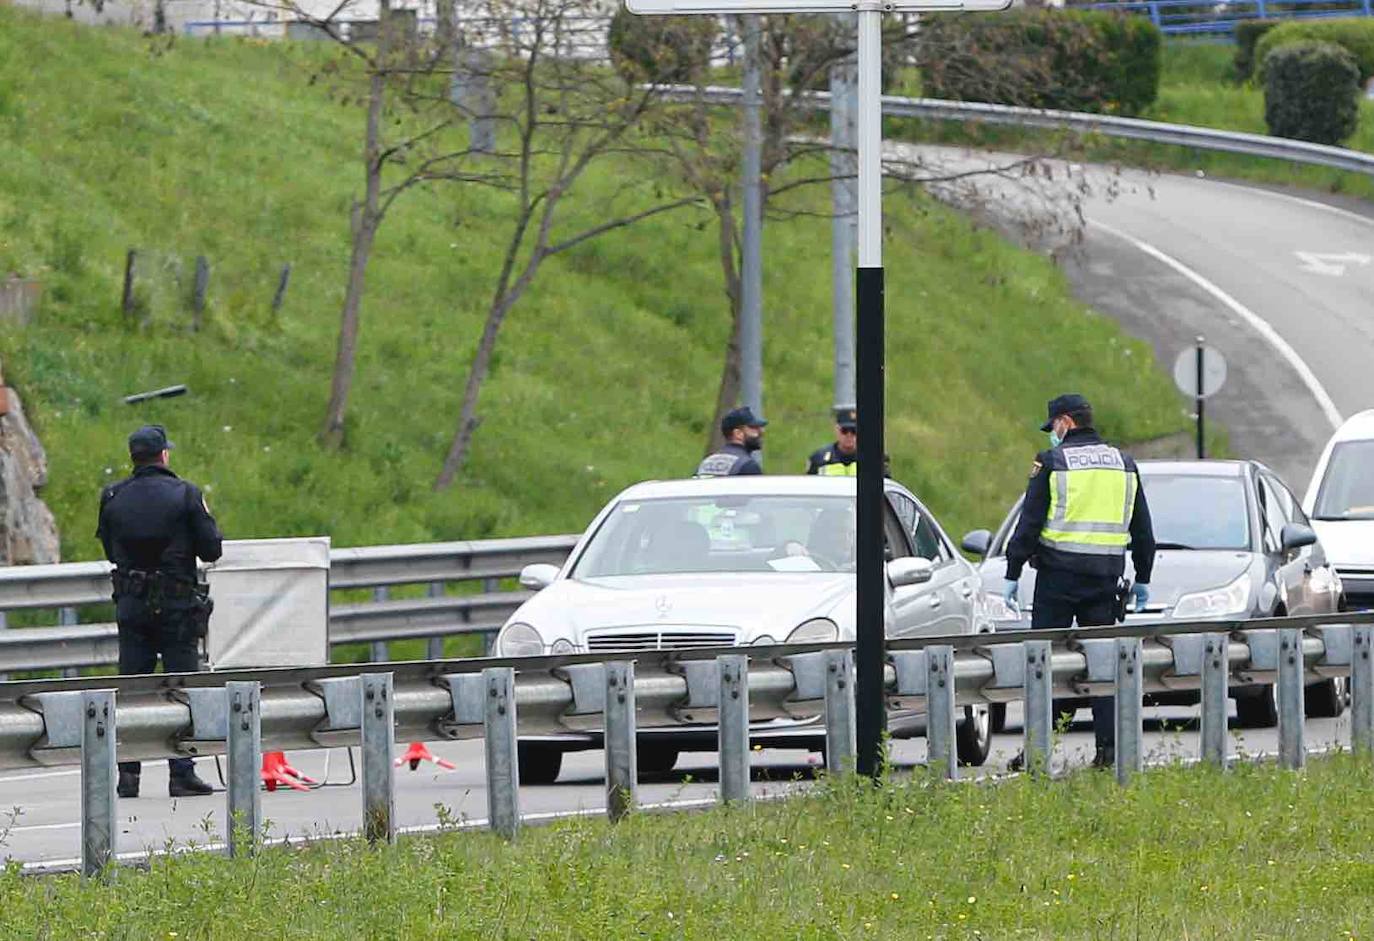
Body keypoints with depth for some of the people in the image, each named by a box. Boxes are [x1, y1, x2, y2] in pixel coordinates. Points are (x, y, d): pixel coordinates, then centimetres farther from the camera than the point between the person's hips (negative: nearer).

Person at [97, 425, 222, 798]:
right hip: (177, 606, -3)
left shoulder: (113, 498, 1)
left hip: (131, 604, 3)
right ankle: (182, 774, -2)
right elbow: (211, 550, -8)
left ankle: (128, 776, 5)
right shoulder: (185, 494, -9)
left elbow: (111, 551, 11)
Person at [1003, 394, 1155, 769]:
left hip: (1059, 573, -4)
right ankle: (1108, 747, 0)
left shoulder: (1052, 462, -4)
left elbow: (1029, 524, -5)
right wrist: (1142, 580, 25)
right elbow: (1143, 530, 18)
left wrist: (1012, 574, -1)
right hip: (1105, 576, 4)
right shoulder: (1123, 464, 12)